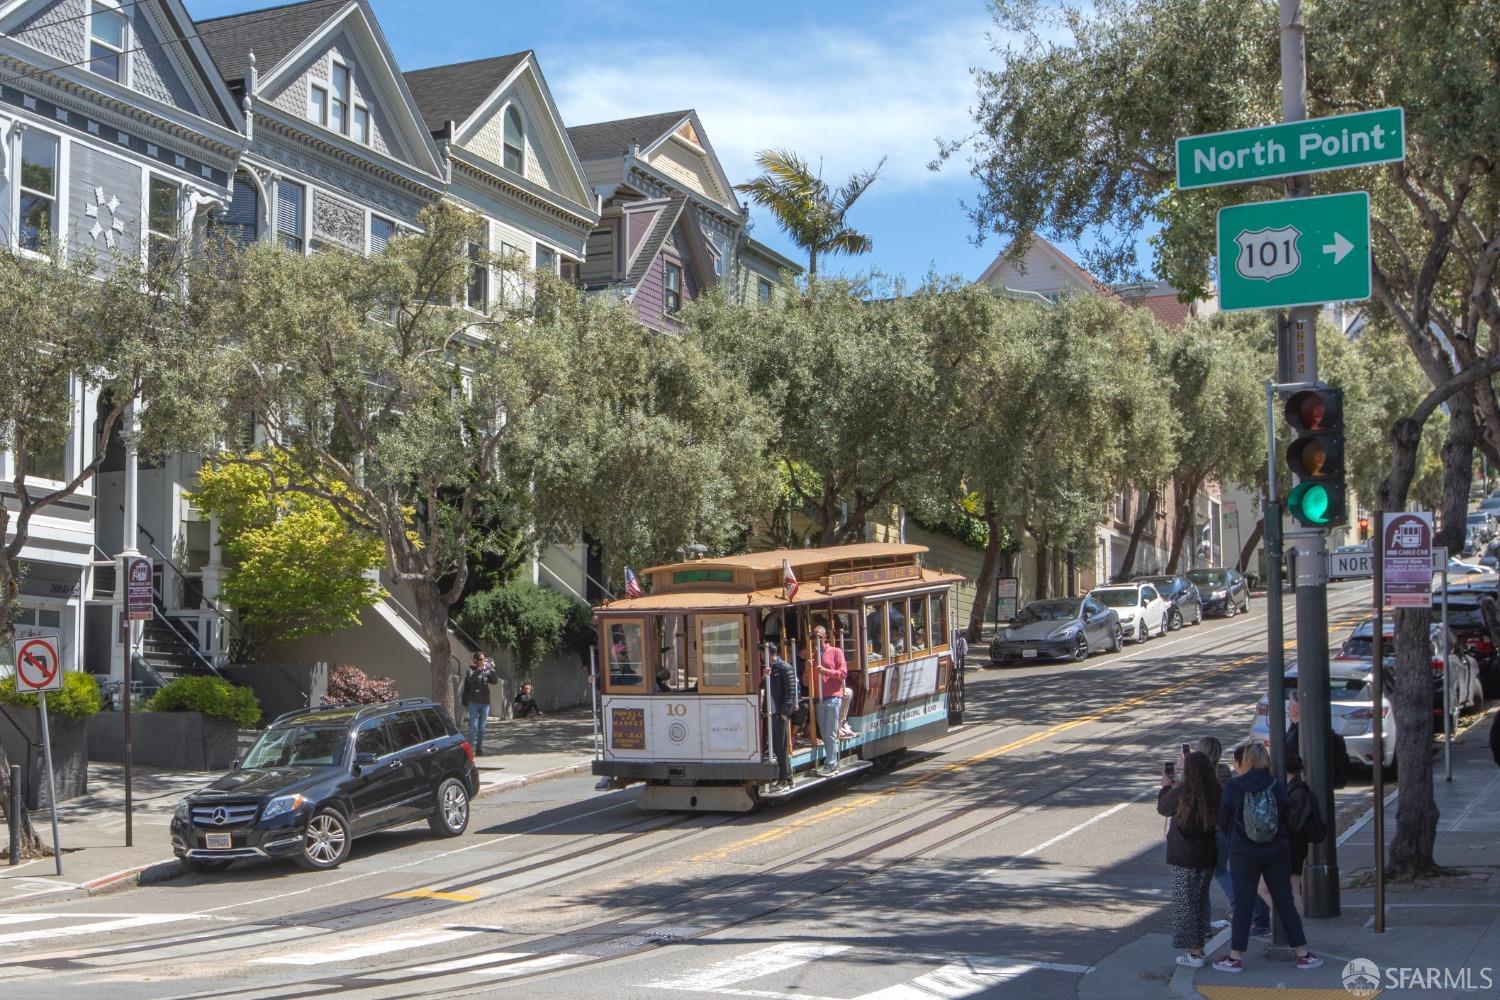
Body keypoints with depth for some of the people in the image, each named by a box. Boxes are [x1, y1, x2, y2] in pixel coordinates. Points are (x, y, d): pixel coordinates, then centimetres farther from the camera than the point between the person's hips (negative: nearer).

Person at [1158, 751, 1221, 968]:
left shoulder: (1181, 793, -17)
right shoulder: (1215, 792, -3)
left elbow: (1162, 808, -1)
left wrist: (1166, 787, 20)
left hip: (1184, 856, -6)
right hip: (1208, 854, 6)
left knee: (1185, 902, 2)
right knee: (1201, 901, 17)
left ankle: (1194, 953, 2)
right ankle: (1198, 946, 24)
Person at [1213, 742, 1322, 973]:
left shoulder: (1232, 788, -10)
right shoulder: (1278, 787, -6)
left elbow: (1223, 822, -3)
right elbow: (1287, 820, 1)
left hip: (1243, 853, -2)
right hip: (1276, 852, 2)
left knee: (1242, 905, 5)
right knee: (1285, 902, 10)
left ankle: (1236, 957, 8)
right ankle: (1303, 954, 14)